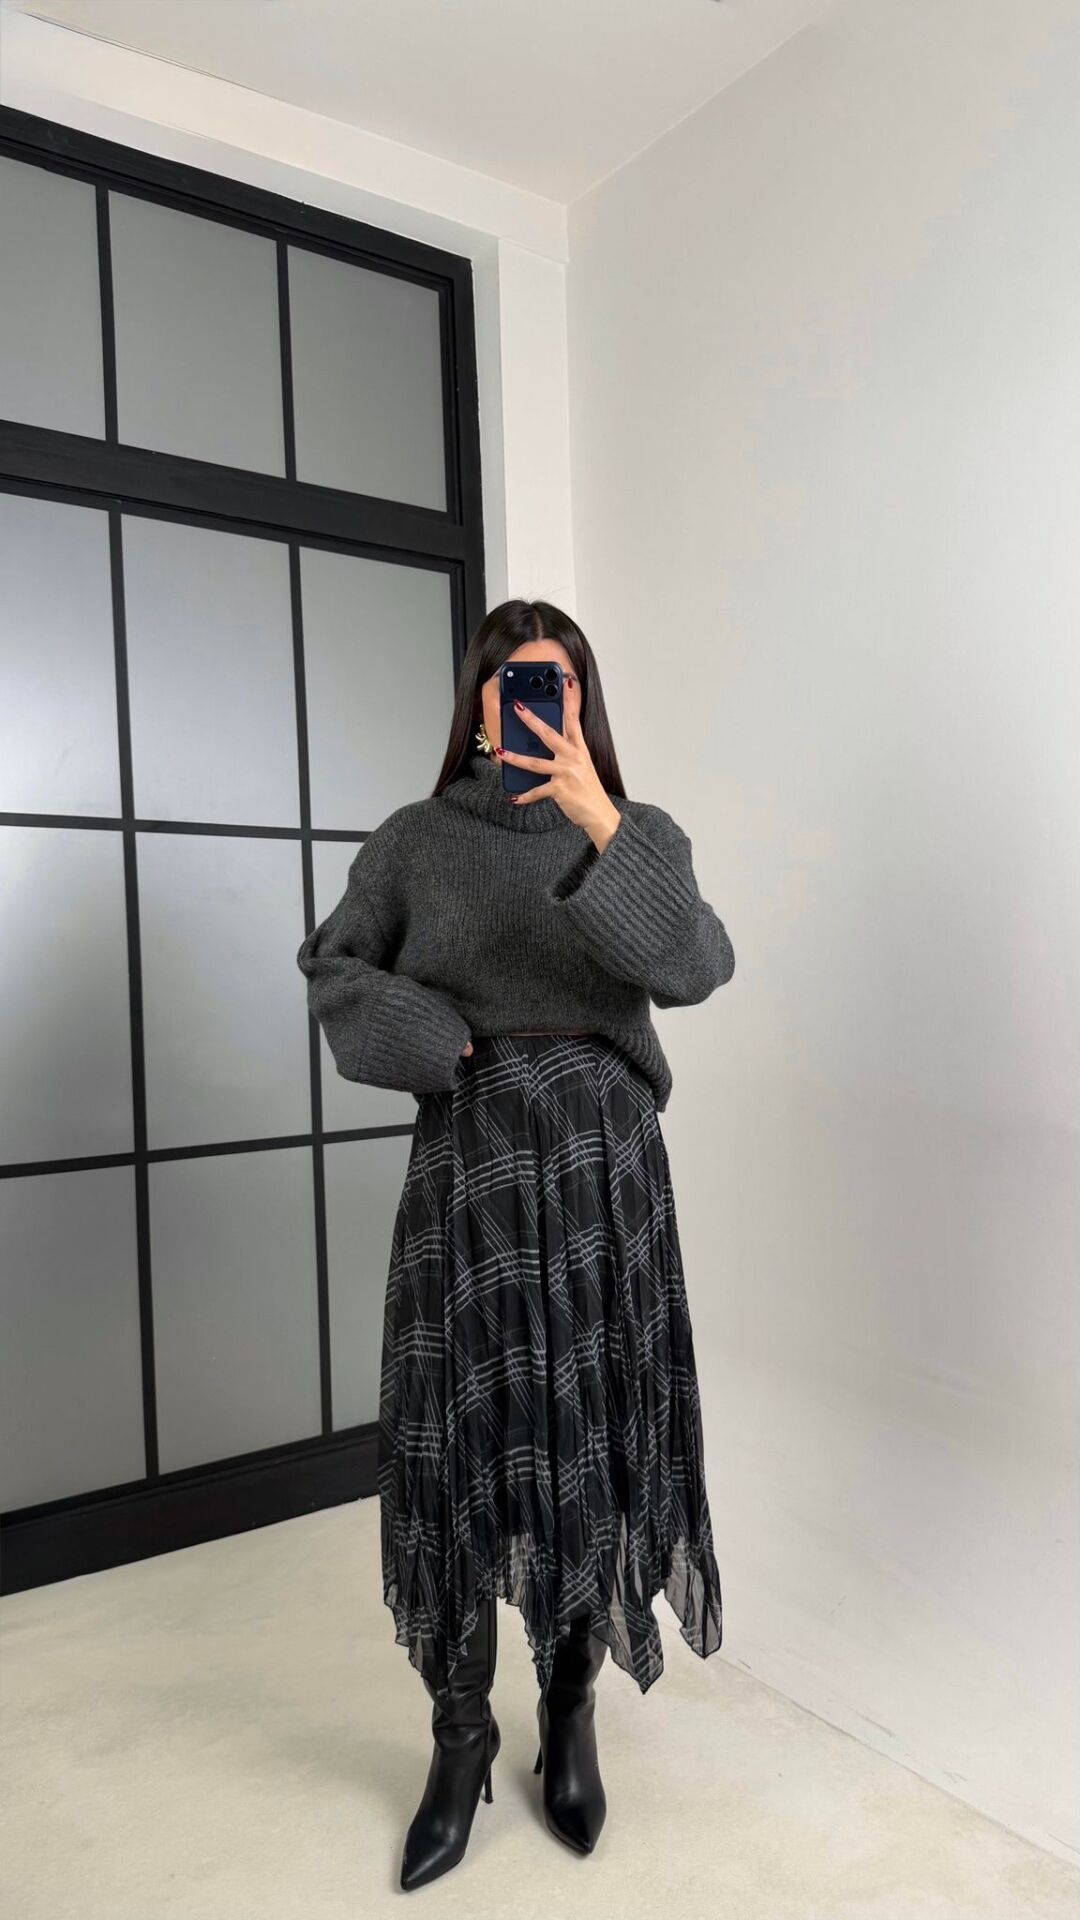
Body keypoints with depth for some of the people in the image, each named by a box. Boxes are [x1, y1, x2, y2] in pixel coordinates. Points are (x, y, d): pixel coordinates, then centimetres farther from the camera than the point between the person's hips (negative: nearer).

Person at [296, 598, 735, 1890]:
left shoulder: (643, 832, 3)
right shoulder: (416, 840, 4)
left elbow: (694, 966, -13)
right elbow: (332, 968, 11)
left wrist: (600, 826, -26)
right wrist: (433, 1040, -7)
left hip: (604, 1163, 1)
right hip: (467, 1160, 0)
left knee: (591, 1433, 6)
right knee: (458, 1439, 2)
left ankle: (571, 1712, 29)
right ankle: (459, 1738, 23)